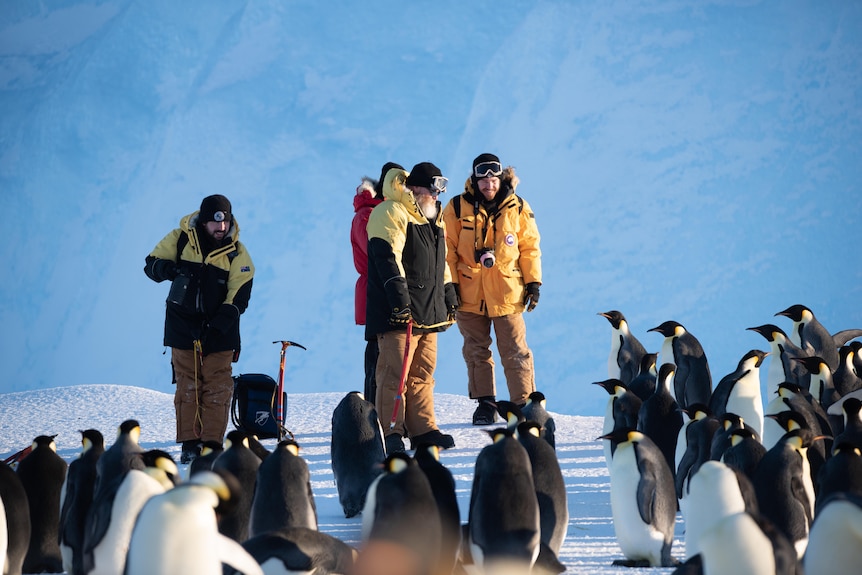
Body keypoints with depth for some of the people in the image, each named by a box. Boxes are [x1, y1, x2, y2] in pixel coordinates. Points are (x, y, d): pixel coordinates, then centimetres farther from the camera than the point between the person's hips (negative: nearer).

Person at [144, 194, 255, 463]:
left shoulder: (237, 254, -5)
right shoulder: (180, 239, -2)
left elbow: (238, 299, -8)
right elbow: (151, 264, 6)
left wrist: (218, 327, -21)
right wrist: (165, 269, -19)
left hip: (219, 330, -1)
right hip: (183, 327, 1)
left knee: (217, 390, -4)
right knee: (187, 387, 2)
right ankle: (190, 444, 8)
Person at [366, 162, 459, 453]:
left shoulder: (433, 217, 21)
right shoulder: (391, 214, -9)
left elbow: (440, 262, 30)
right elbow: (387, 259, -18)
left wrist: (449, 297, 27)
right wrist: (399, 298, -25)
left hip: (428, 312, 9)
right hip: (398, 312, -9)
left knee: (423, 373, 8)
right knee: (395, 372, -9)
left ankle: (423, 429, 12)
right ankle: (390, 432, -8)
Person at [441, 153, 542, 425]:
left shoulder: (518, 208, 2)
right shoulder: (458, 208, 0)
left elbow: (530, 247, 8)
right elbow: (448, 249, 2)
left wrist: (533, 282, 3)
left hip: (507, 293, -1)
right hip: (469, 294, 1)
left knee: (515, 351, -1)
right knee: (476, 351, 7)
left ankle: (525, 404, 2)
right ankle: (485, 404, 16)